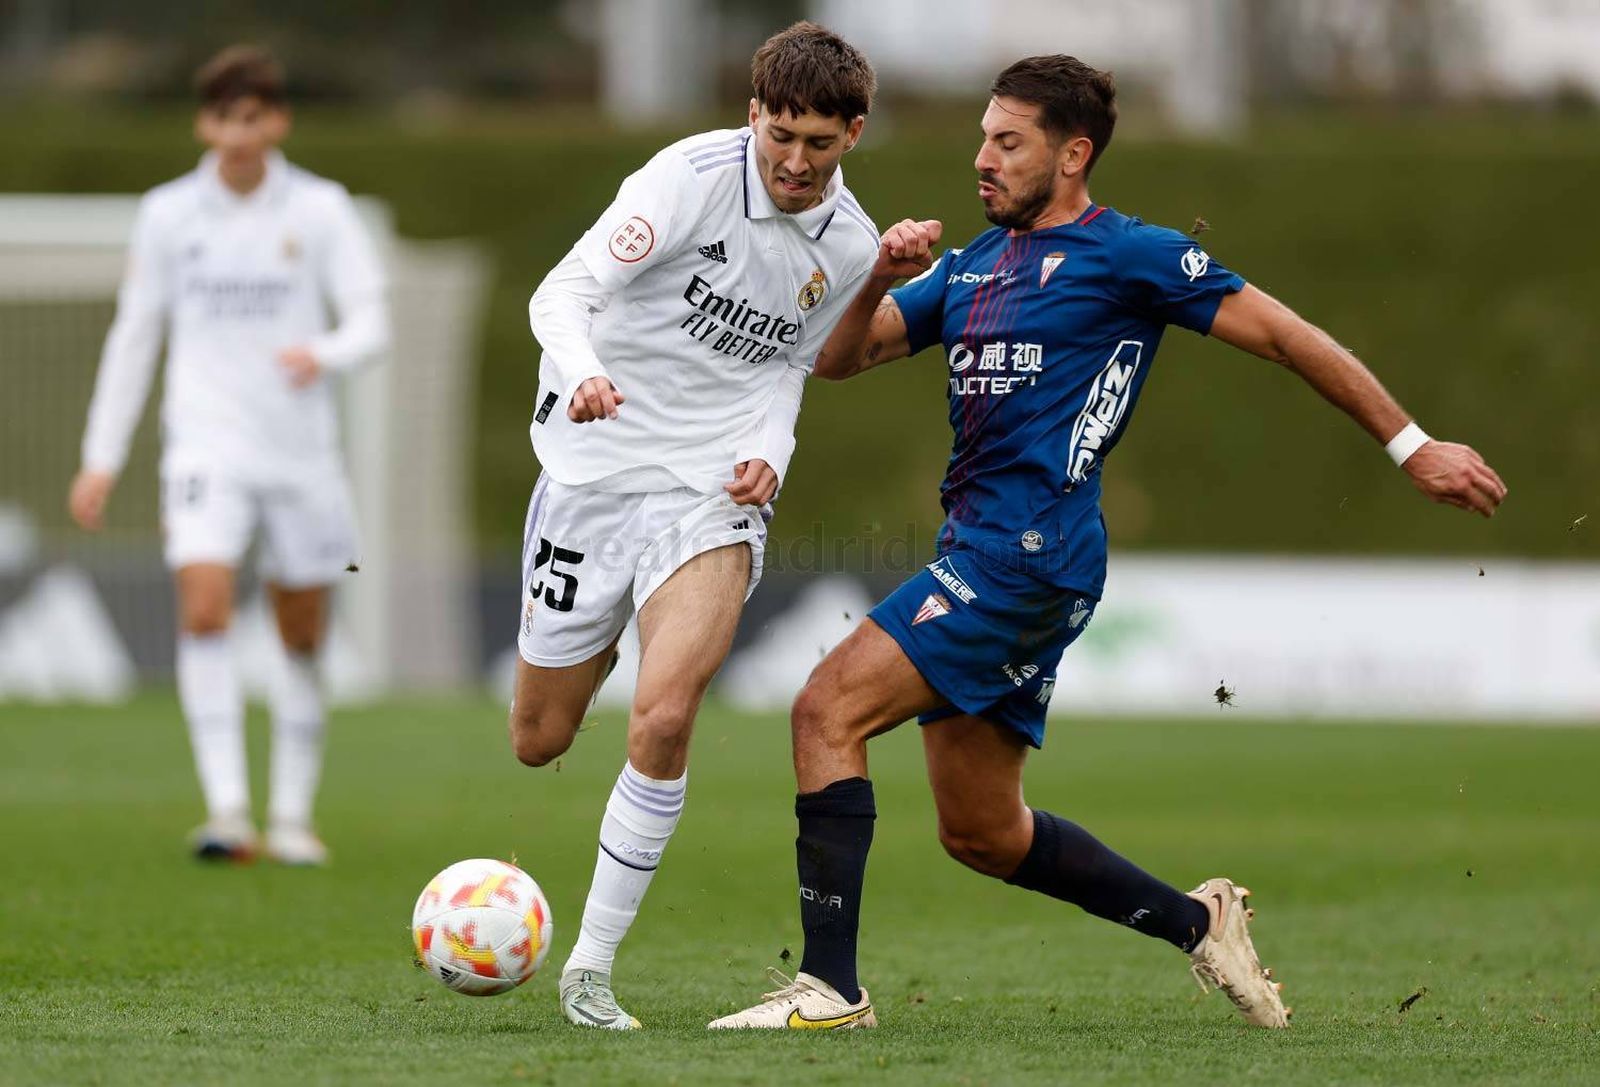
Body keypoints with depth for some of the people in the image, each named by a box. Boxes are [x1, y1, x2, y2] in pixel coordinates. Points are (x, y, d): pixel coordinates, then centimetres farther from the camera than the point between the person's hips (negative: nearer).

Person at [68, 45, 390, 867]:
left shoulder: (319, 210, 1)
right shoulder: (167, 214, 4)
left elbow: (370, 320, -3)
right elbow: (133, 336, 10)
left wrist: (325, 354, -26)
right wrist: (102, 458, 8)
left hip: (300, 450, 1)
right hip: (207, 447, -1)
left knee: (302, 639, 7)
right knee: (204, 610, -20)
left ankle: (293, 816, 20)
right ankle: (226, 807, -24)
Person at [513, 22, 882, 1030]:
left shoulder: (851, 246, 1)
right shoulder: (694, 177, -14)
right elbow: (564, 292, -21)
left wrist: (771, 449, -2)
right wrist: (583, 375, -42)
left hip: (710, 492, 1)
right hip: (594, 468, -1)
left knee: (664, 719, -22)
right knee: (540, 740, 8)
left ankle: (592, 965, -10)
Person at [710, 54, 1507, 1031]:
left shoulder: (1130, 254, -3)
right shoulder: (970, 265, 19)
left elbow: (1281, 334, 0)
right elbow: (840, 359, 16)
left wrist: (1413, 447, 0)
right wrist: (880, 279, -6)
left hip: (1035, 550, -9)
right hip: (978, 549, 9)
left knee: (829, 710, -17)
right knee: (980, 832, 12)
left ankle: (831, 985, -17)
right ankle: (1197, 922, 27)